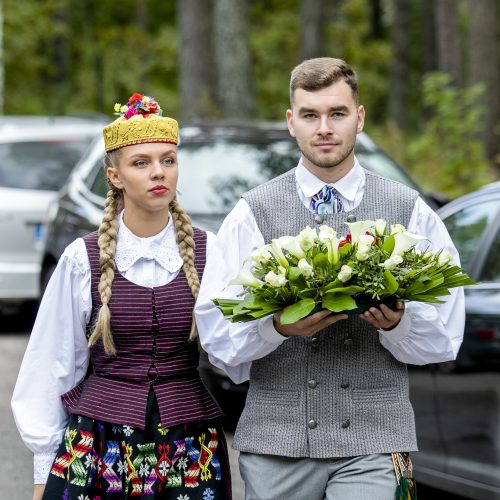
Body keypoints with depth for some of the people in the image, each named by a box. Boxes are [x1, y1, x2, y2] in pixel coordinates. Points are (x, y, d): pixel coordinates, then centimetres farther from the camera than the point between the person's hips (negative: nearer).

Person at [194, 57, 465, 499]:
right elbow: (215, 333, 0)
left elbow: (444, 338, 5)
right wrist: (278, 326, -18)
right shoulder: (253, 214, 6)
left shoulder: (410, 212, 7)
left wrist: (397, 322, -15)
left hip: (373, 441, 0)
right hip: (276, 439, 1)